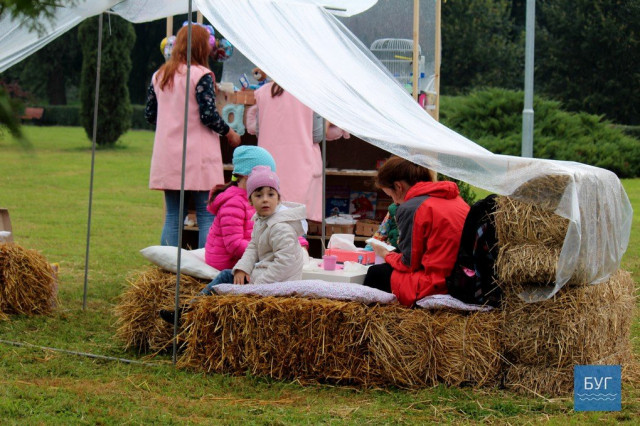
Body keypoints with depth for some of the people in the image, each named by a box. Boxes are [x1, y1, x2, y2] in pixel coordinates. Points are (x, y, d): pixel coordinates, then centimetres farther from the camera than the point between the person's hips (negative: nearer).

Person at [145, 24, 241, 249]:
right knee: (207, 217, -2)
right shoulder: (201, 75, -9)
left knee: (173, 217, 10)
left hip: (167, 156, 6)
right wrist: (230, 133, 2)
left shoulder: (159, 75, 9)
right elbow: (208, 115, -14)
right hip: (198, 157, -6)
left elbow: (150, 113, 13)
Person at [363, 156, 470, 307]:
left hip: (436, 287, -9)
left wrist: (386, 255, 15)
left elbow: (409, 264, -6)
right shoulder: (456, 199, 14)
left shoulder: (410, 208, -10)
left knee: (375, 273, 14)